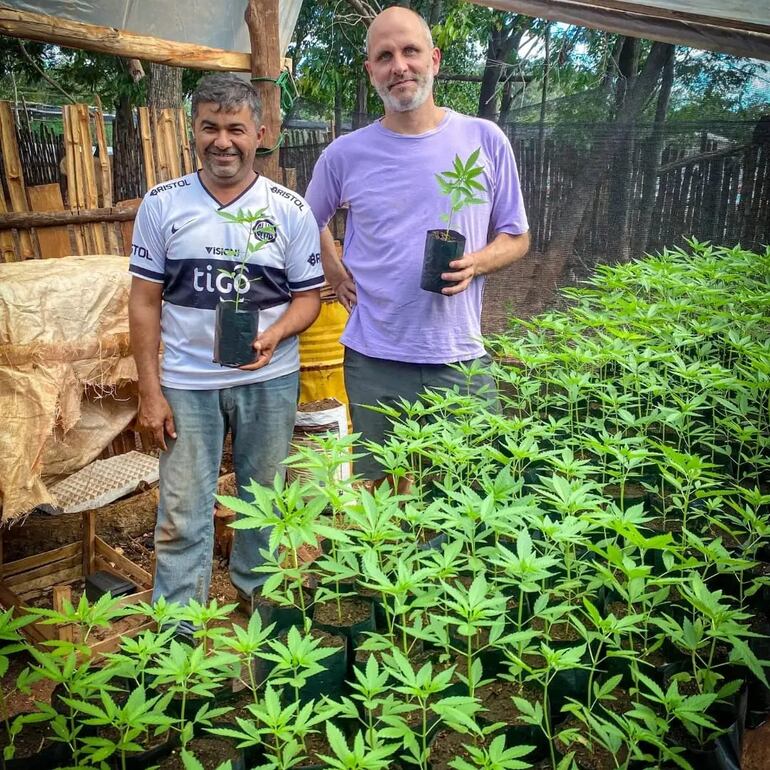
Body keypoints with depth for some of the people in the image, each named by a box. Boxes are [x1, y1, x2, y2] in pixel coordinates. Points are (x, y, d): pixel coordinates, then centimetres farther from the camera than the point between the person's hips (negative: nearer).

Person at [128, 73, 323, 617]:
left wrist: (273, 336, -20)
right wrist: (150, 391, -3)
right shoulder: (162, 204, -1)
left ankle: (257, 588, 41)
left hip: (269, 381, 1)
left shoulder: (290, 210, -2)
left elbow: (308, 295, 2)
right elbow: (146, 300, 1)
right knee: (183, 515, 5)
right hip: (186, 383, 0)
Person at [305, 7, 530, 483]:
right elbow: (312, 221, 20)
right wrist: (336, 275, 5)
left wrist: (475, 264, -13)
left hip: (462, 359, 0)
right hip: (374, 361, 1)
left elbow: (517, 237, 7)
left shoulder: (485, 140, -1)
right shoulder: (345, 154, 1)